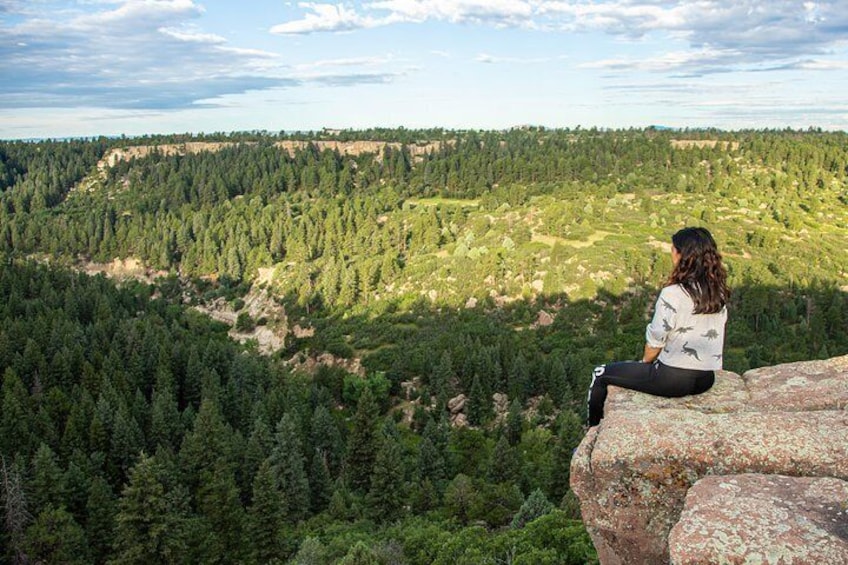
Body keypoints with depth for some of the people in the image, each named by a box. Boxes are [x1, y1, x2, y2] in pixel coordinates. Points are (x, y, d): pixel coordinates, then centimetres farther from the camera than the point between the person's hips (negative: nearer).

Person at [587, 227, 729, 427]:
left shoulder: (673, 294, -20)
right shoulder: (718, 293, 0)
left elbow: (655, 340, -13)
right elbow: (704, 334, 10)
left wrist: (645, 362, 8)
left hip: (674, 379, -8)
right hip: (707, 379, 8)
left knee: (601, 375, 8)